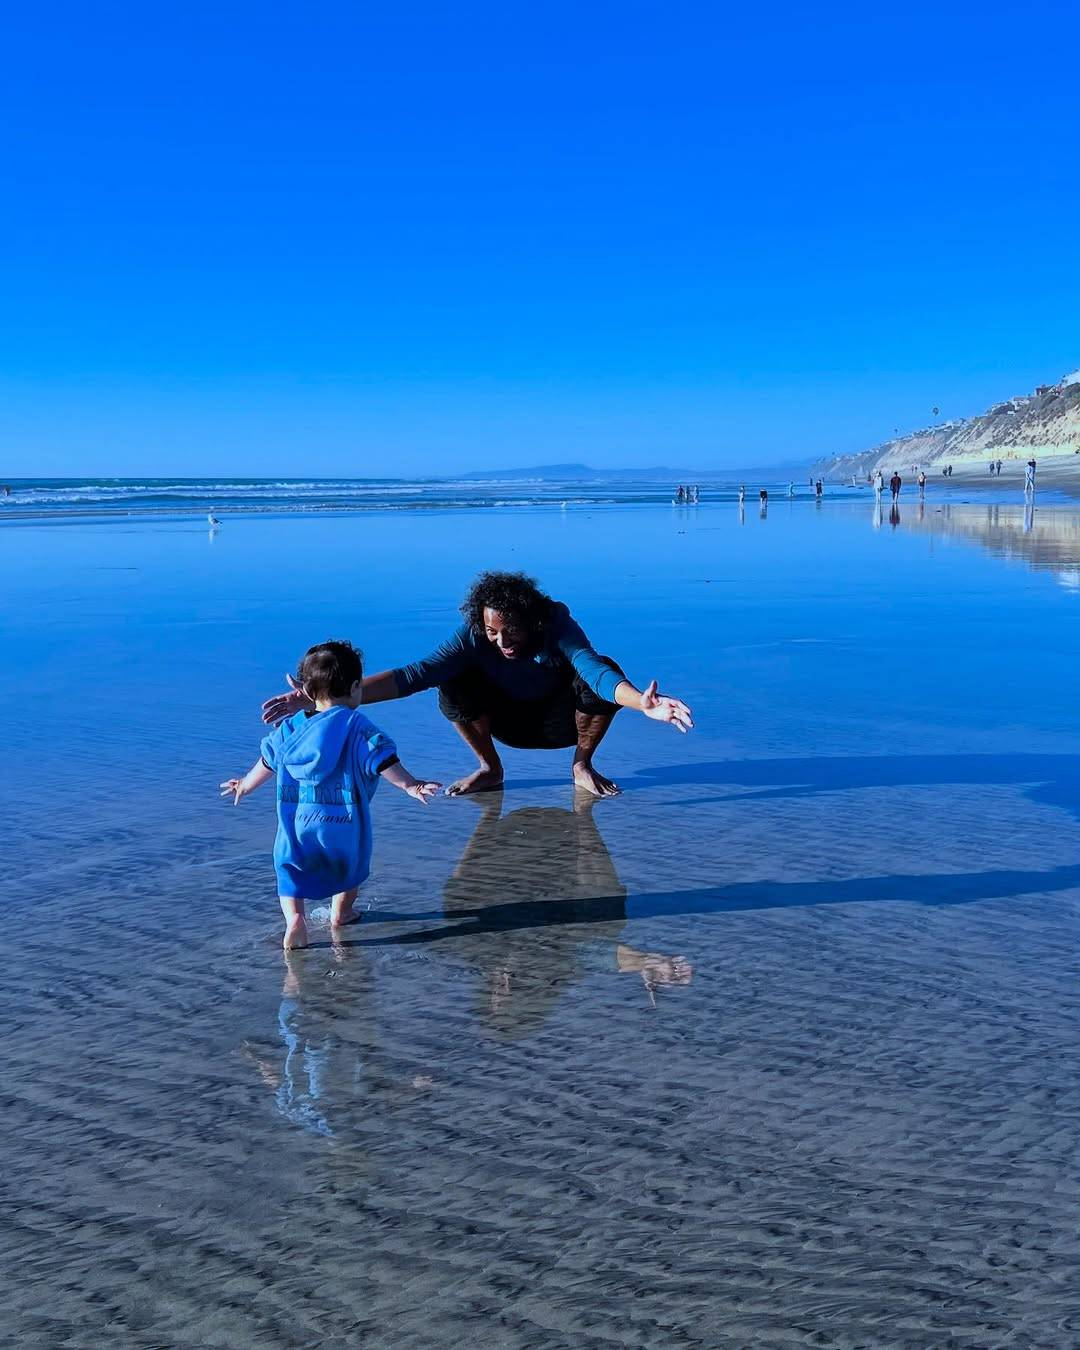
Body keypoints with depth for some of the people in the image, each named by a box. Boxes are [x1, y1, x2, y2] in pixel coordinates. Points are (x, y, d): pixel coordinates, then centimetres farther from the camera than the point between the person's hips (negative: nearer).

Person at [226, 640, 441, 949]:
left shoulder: (290, 727, 7)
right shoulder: (356, 726, -8)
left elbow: (267, 762, 17)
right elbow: (383, 761, -16)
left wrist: (245, 785, 32)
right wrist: (410, 785, -12)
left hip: (295, 820, 2)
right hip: (344, 822, -2)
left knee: (290, 867, 14)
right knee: (350, 864, 23)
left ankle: (293, 915, -5)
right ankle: (341, 912, 34)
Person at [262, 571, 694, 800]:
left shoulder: (557, 627, -32)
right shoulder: (472, 637, -28)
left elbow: (595, 669, -50)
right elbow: (413, 674, -38)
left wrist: (642, 702, -73)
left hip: (560, 721, -1)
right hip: (509, 722, 1)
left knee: (601, 677, -34)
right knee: (454, 686, -30)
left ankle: (582, 766, -5)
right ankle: (489, 769, -1)